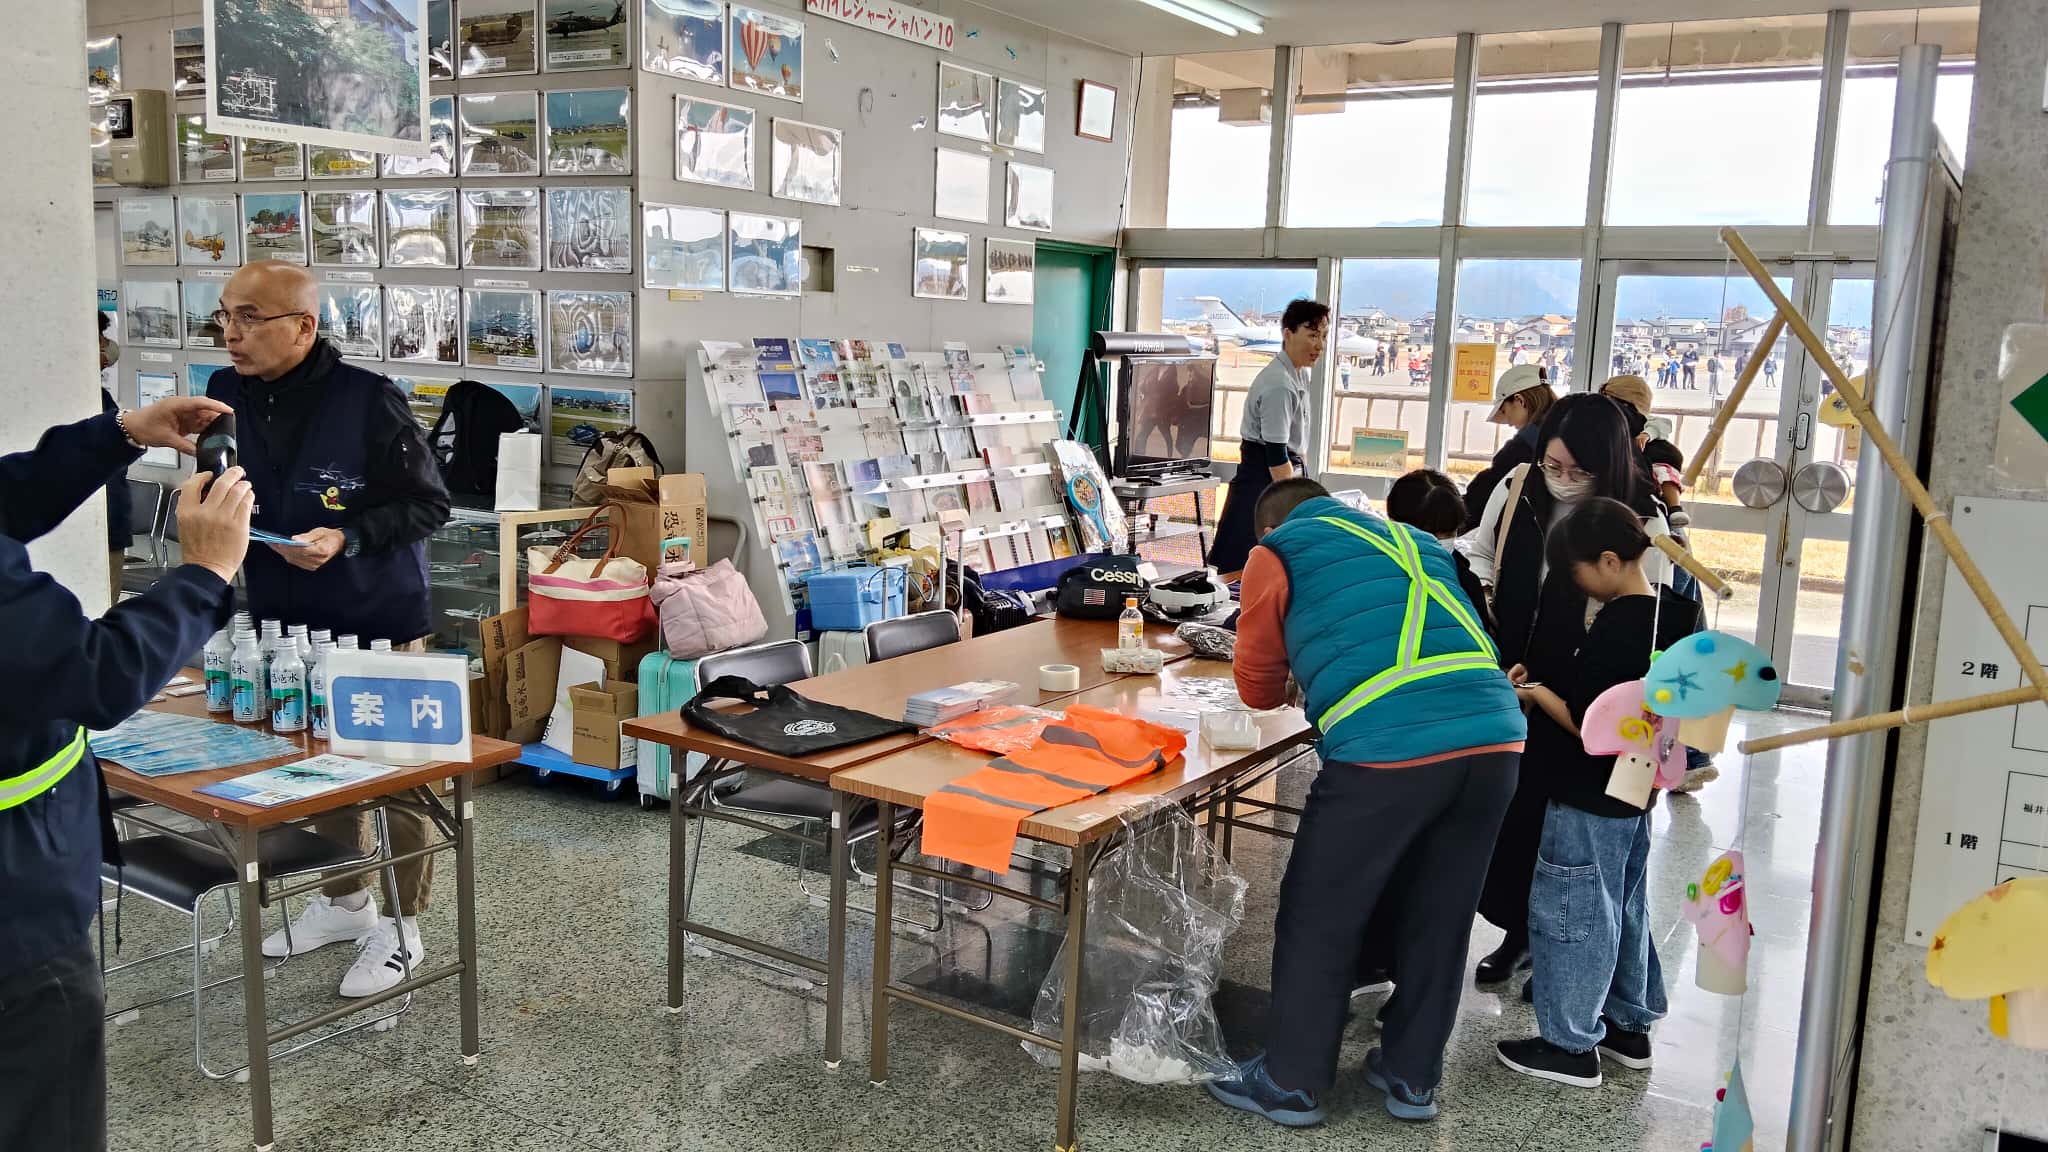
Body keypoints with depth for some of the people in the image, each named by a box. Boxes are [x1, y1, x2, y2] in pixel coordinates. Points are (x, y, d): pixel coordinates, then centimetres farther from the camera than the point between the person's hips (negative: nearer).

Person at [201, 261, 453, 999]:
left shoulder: (369, 400, -20)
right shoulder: (226, 394, -2)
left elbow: (429, 504, -14)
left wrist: (346, 538, -26)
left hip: (380, 621, -6)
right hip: (285, 622, 6)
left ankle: (401, 926, 20)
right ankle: (344, 902, 38)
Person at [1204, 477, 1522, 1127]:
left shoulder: (1277, 554, 14)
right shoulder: (1415, 541, 29)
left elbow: (1257, 688, 22)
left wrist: (1302, 683, 43)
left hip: (1388, 749, -6)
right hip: (1496, 738, 6)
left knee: (1319, 919, 12)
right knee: (1440, 918, 20)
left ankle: (1291, 1084, 24)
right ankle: (1412, 1076, 35)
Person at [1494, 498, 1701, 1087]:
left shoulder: (1616, 626, -25)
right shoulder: (1669, 612, 3)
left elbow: (1587, 724, -25)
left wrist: (1536, 692, -11)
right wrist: (1552, 683, 5)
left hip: (1589, 800, -9)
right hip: (1636, 788, 9)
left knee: (1569, 913, 2)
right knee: (1625, 907, 20)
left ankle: (1570, 1044, 11)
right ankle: (1629, 1025, 32)